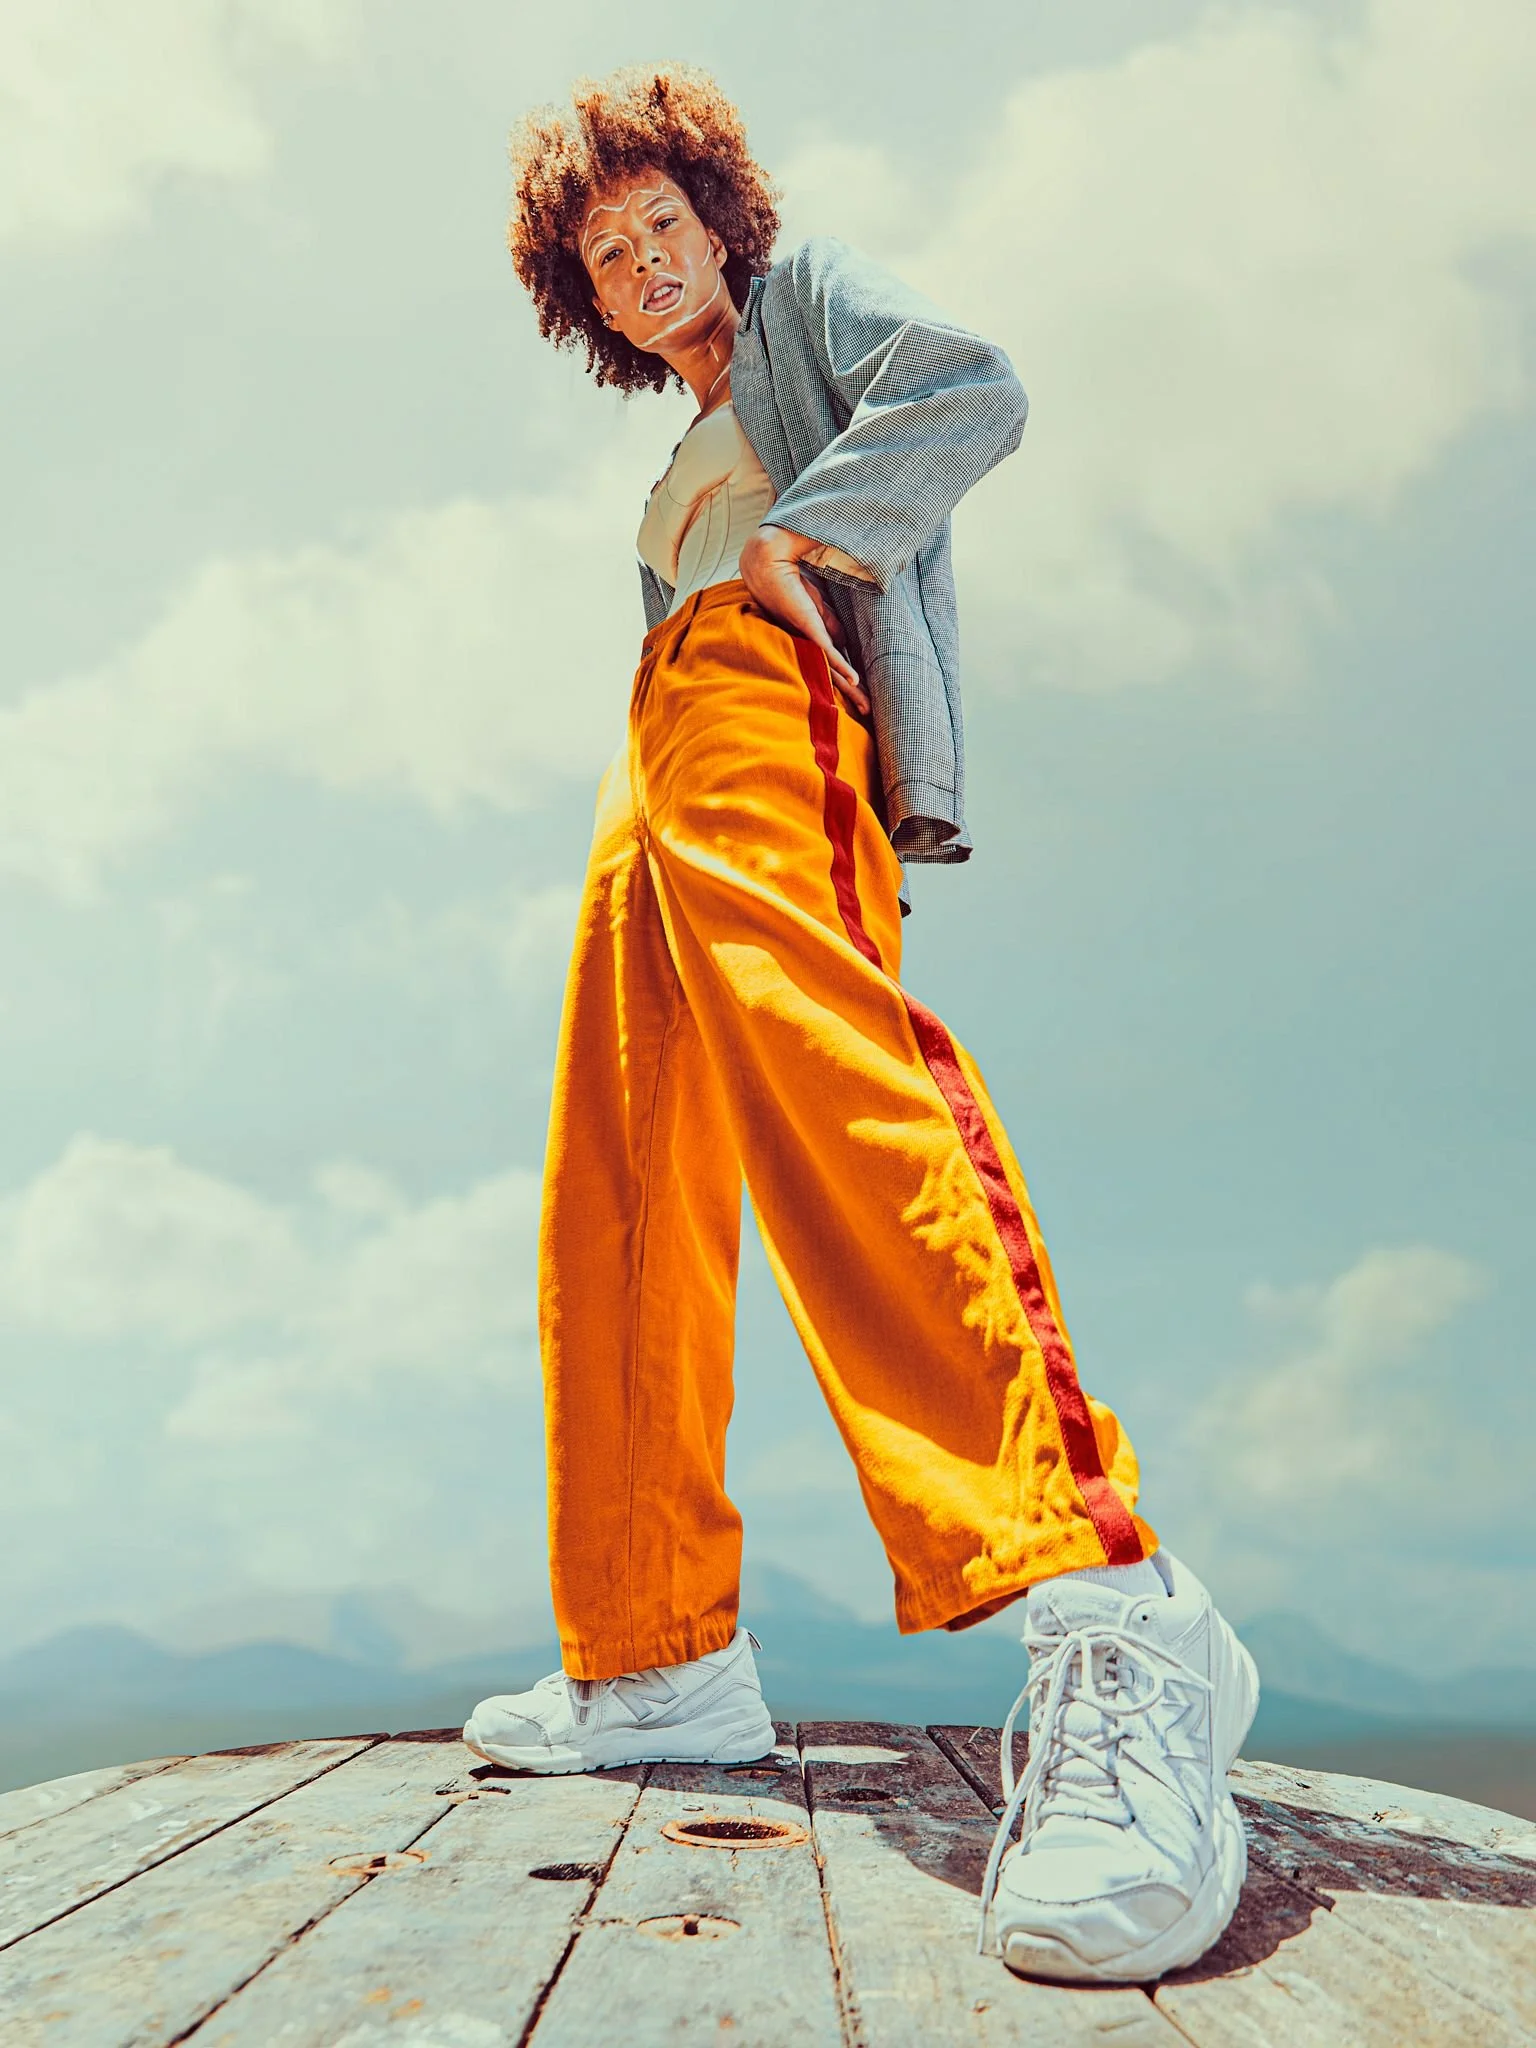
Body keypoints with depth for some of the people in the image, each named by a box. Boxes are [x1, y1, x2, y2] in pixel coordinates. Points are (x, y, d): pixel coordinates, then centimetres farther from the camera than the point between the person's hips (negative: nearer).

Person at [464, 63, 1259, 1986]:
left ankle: (1101, 1611, -47)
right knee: (617, 1227, -1)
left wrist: (796, 536, -5)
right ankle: (654, 1659, 3)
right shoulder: (686, 453, 38)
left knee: (815, 1069, -35)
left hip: (766, 704, -9)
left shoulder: (809, 292, 18)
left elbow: (969, 385, -3)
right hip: (652, 782, 9)